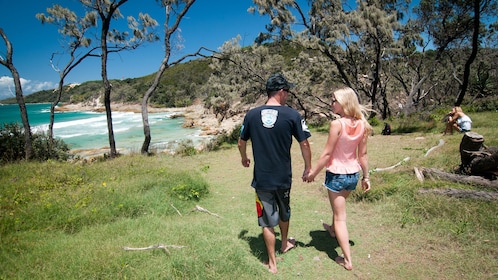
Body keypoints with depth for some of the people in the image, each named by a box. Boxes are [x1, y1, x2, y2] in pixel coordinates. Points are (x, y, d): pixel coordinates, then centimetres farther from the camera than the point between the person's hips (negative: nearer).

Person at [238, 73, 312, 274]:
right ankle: (285, 243, 50)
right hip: (283, 177, 0)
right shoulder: (292, 115, -11)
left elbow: (241, 143, 6)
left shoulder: (252, 114, -5)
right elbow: (304, 144, -5)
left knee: (267, 220, 11)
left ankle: (272, 263, 23)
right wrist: (308, 168, 9)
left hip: (261, 178, 0)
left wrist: (244, 159, 26)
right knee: (284, 212, 26)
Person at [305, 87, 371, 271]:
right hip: (353, 174, 7)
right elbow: (363, 154, 2)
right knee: (338, 206, 33)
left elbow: (327, 153, -18)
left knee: (340, 217, 7)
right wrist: (366, 177, 12)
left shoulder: (337, 124, -21)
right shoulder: (362, 124, -3)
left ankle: (347, 260, 12)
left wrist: (313, 172, -8)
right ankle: (333, 230, 58)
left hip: (337, 174, -6)